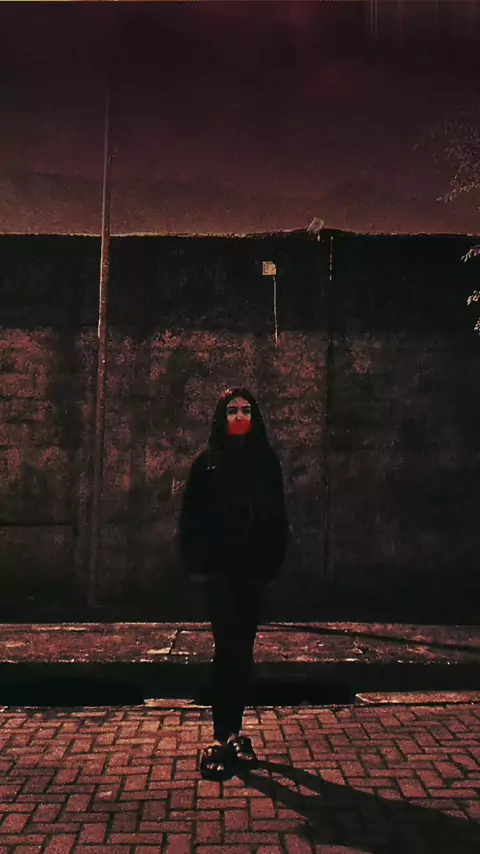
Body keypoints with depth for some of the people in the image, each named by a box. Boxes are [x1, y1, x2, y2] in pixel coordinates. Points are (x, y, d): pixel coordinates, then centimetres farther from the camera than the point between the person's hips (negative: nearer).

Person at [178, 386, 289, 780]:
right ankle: (223, 737, -3)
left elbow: (278, 516, 9)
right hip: (220, 569, -3)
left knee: (243, 648, 8)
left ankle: (234, 730, 19)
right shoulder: (206, 464, 3)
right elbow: (192, 517, 1)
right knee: (229, 649, -8)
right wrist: (196, 562, -9)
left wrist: (275, 558, 0)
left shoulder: (267, 462, 9)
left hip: (255, 569, 3)